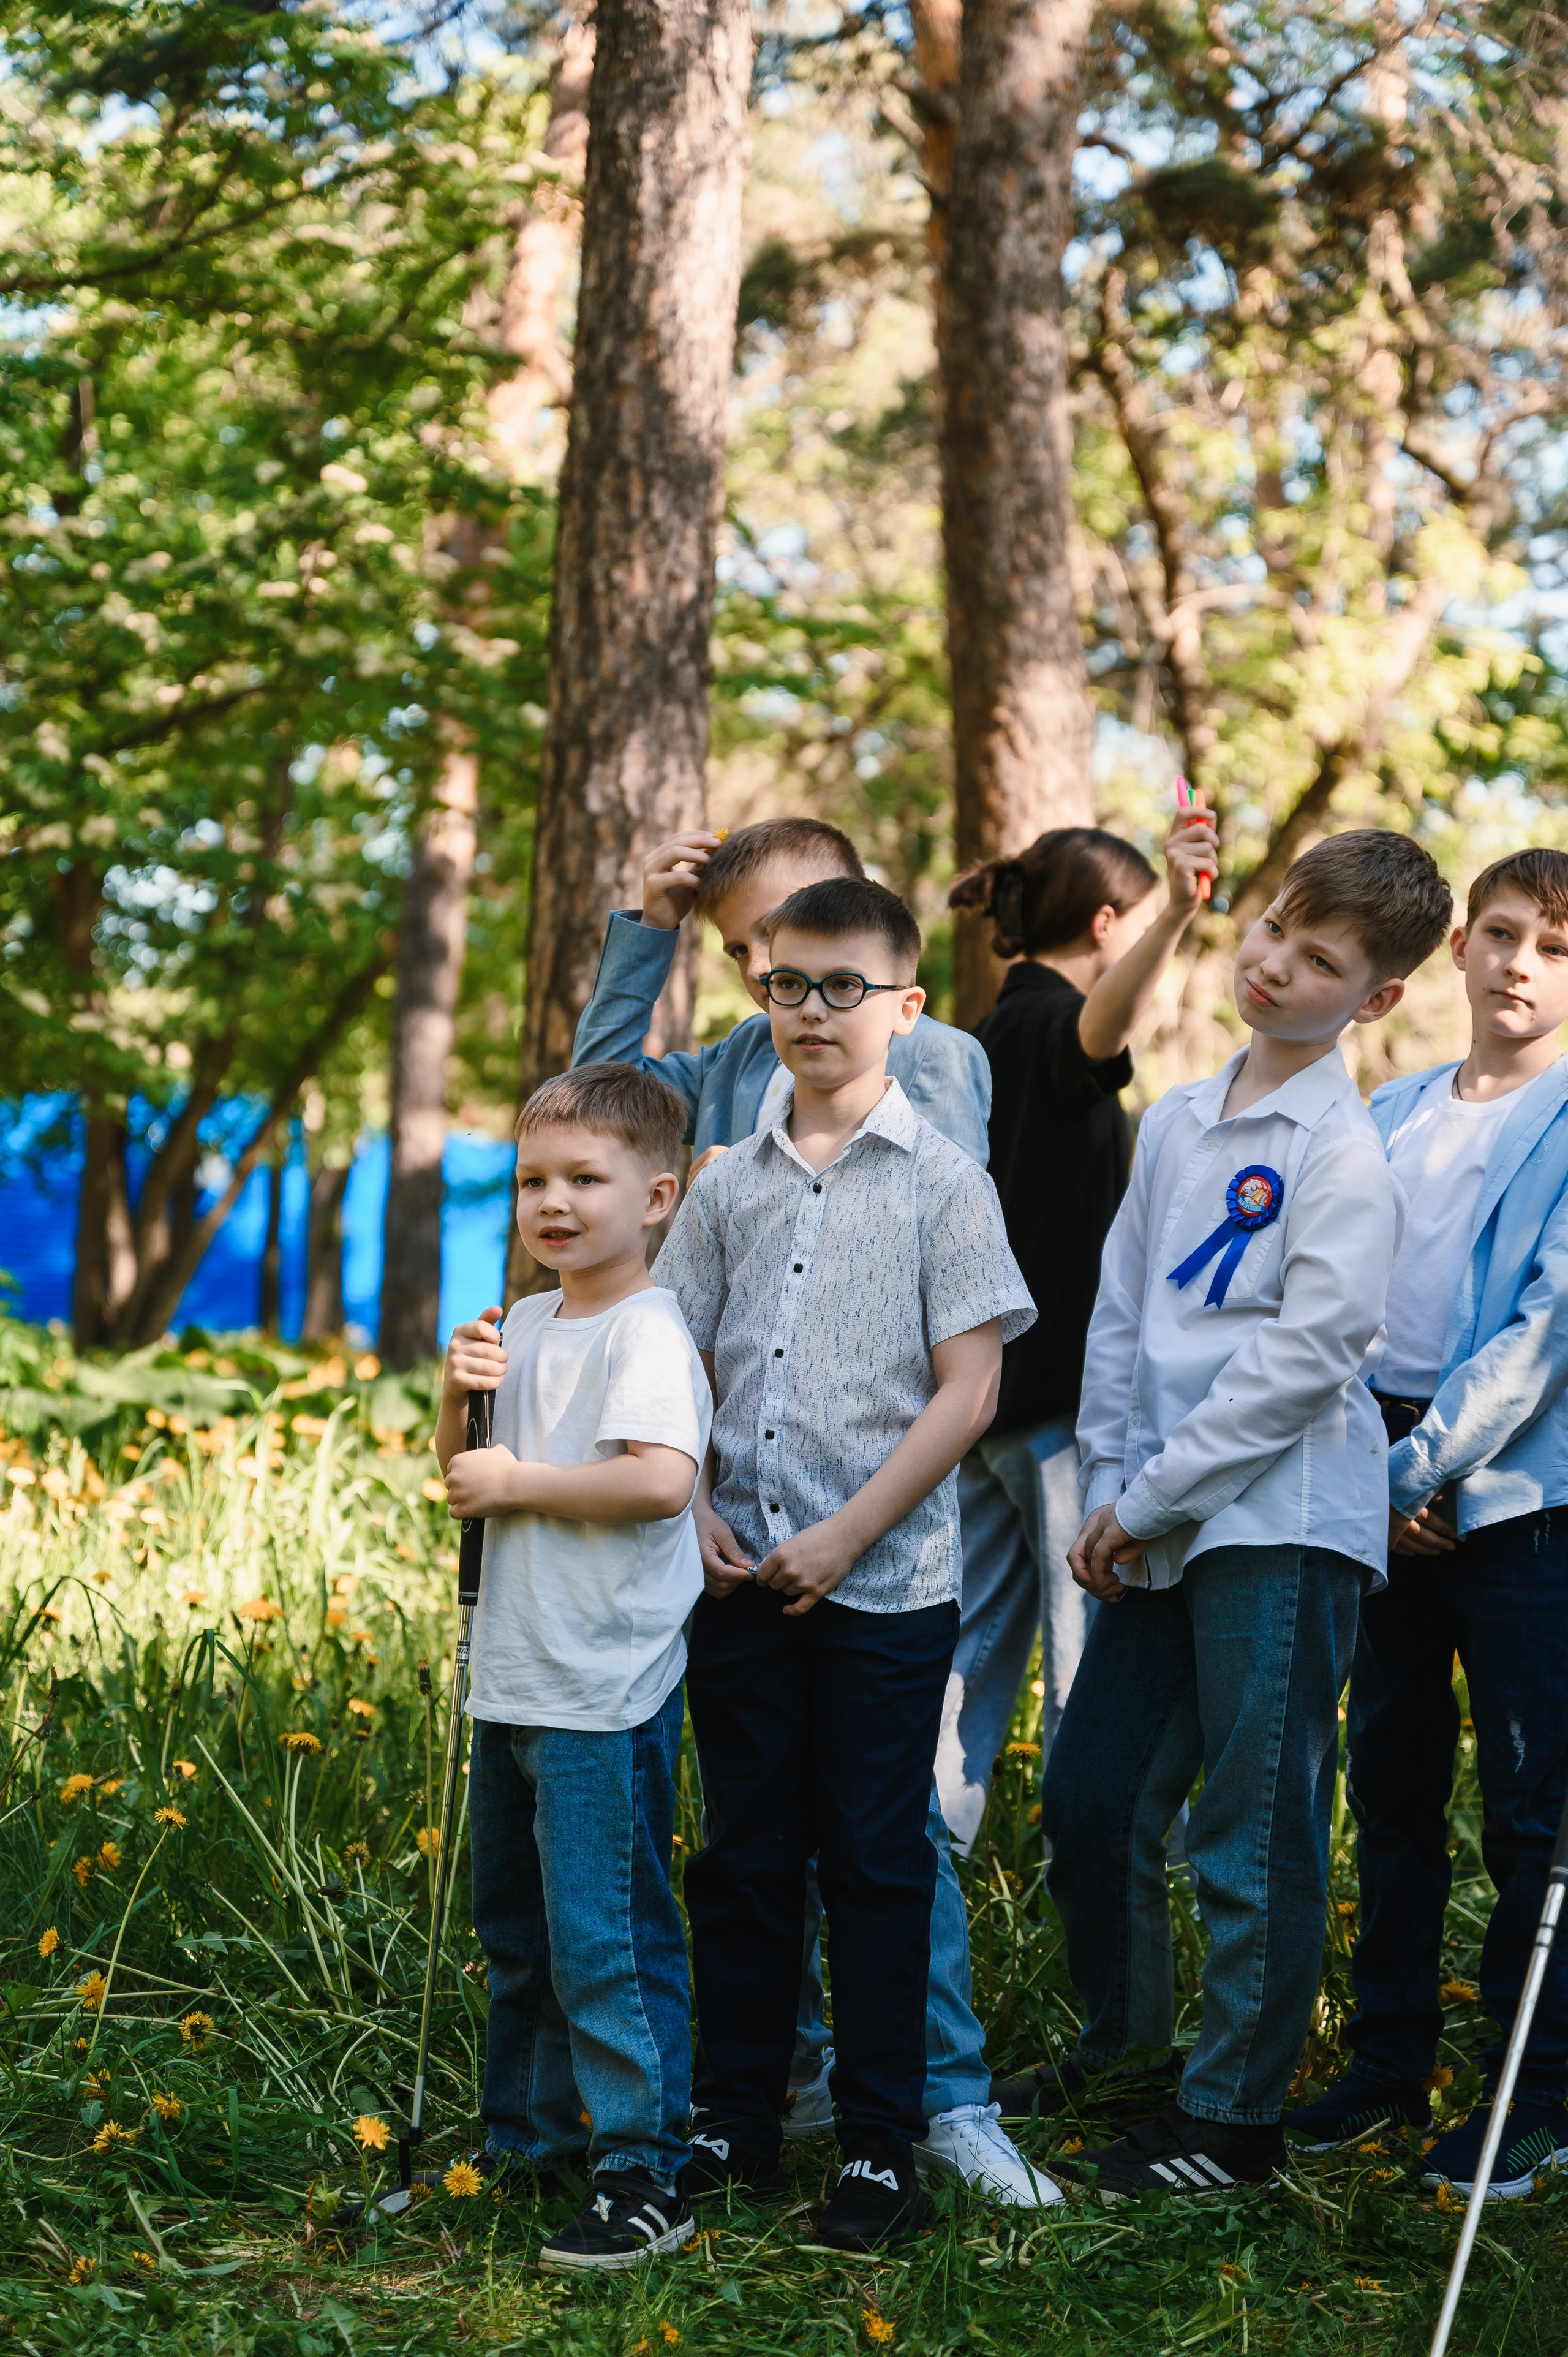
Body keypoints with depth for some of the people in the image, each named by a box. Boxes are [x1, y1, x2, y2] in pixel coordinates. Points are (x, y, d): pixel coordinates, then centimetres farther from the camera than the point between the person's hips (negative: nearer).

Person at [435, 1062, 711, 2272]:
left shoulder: (646, 1333, -15)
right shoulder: (526, 1328, 12)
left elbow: (660, 1480, -29)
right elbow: (465, 1476, 20)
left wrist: (517, 1483, -19)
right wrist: (458, 1400, 0)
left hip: (605, 1696, -9)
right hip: (517, 1682, 9)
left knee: (605, 1938, -6)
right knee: (518, 1931, 19)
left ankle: (645, 2180, 1)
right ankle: (530, 2140, 33)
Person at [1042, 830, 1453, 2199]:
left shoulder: (1344, 1154, -10)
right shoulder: (1177, 1123, 13)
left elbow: (1307, 1355, -16)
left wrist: (1155, 1498, -12)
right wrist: (1109, 1490, 5)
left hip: (1282, 1522, -7)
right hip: (1159, 1528, 7)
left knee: (1256, 1829, -1)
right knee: (1090, 1793, 13)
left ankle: (1235, 2116, 10)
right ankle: (1118, 2046, 33)